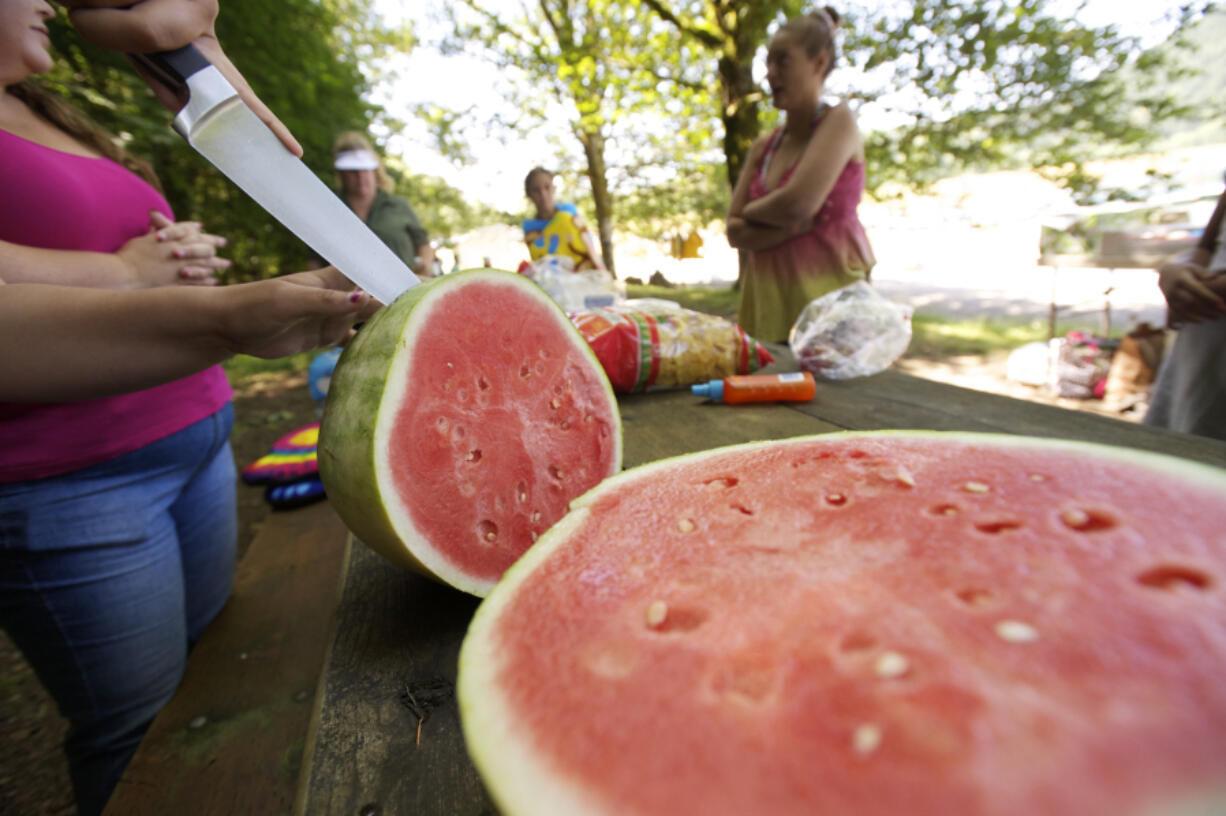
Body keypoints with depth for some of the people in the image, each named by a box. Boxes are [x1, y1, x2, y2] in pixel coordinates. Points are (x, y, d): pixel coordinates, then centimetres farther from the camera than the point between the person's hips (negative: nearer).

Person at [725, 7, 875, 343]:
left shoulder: (839, 120, 1)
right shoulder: (762, 148, 15)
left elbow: (799, 203, -14)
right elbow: (734, 231, 6)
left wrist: (751, 211, 4)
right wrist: (791, 226, -9)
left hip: (825, 294, -4)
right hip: (767, 302, 5)